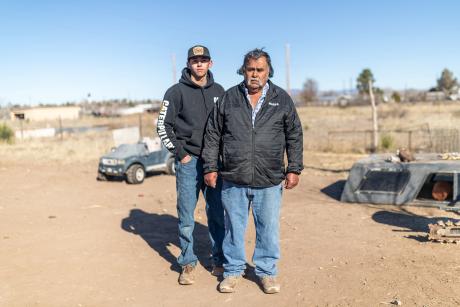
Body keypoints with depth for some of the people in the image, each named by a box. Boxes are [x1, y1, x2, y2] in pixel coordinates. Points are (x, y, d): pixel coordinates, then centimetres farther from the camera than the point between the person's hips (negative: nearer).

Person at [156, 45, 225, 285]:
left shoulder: (218, 91, 10)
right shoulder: (177, 91, -1)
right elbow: (162, 125, -2)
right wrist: (179, 152, -6)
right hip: (188, 161, -3)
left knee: (217, 214, 8)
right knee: (186, 216, 3)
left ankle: (219, 261, 21)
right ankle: (188, 264, 15)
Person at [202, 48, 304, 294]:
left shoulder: (282, 99, 5)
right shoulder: (229, 98, 4)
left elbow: (294, 137, 8)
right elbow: (212, 135, 7)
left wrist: (294, 169, 3)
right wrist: (210, 167, 4)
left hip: (269, 181, 0)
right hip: (233, 180, 0)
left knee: (268, 228, 8)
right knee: (234, 227, 11)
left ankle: (267, 272, 26)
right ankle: (233, 270, 27)